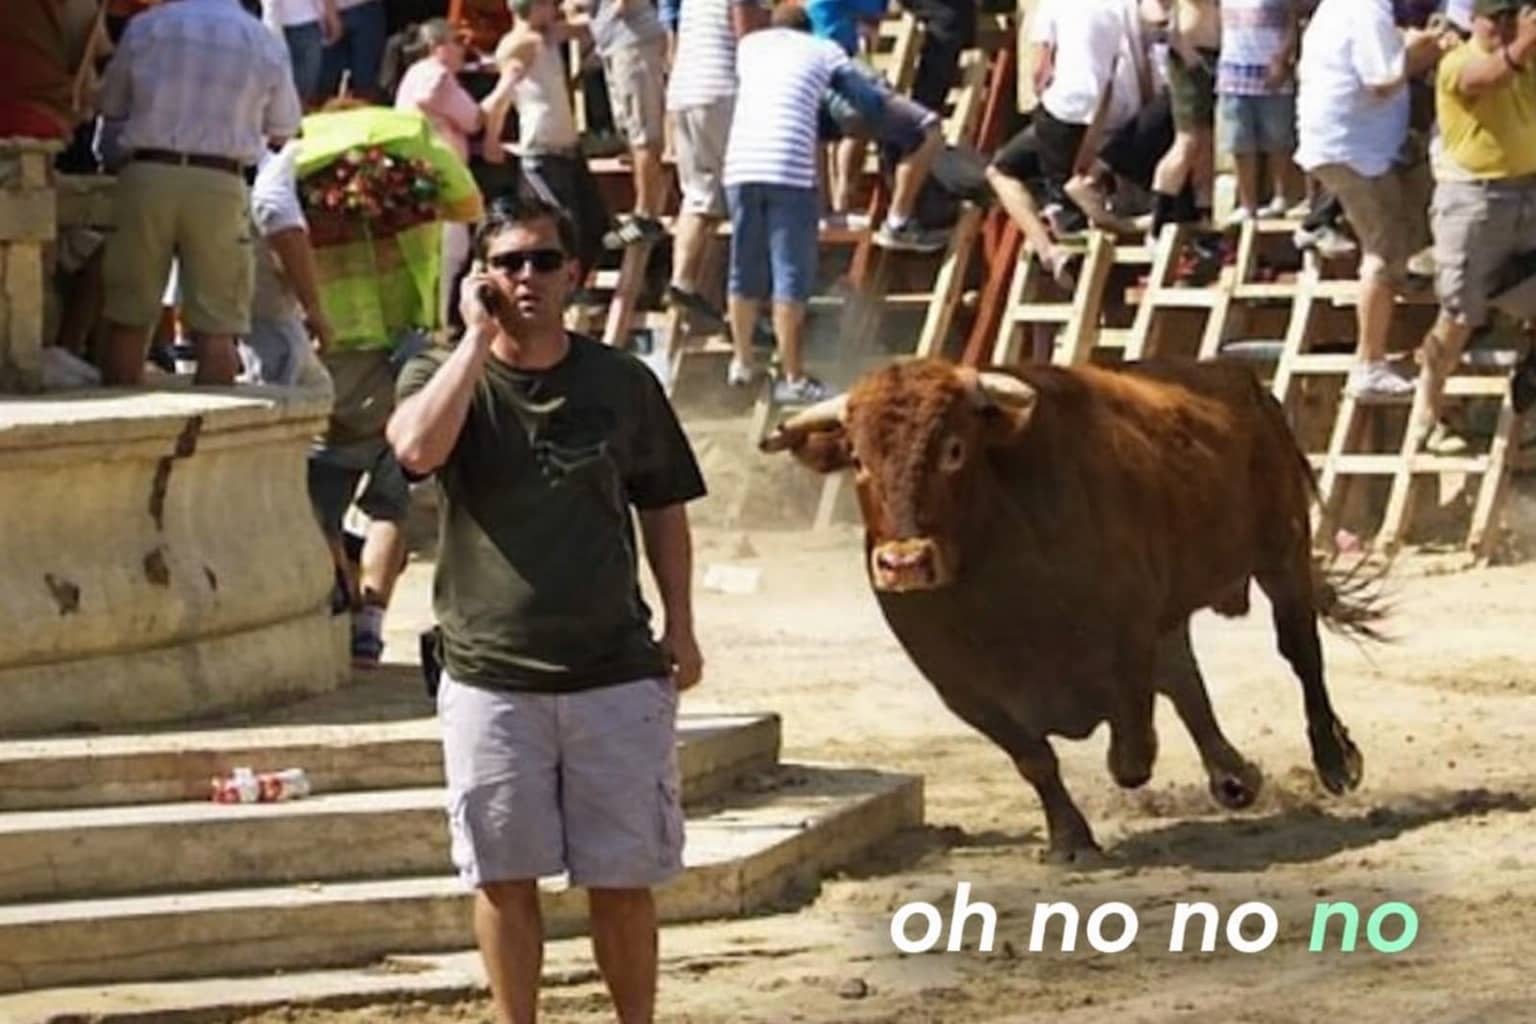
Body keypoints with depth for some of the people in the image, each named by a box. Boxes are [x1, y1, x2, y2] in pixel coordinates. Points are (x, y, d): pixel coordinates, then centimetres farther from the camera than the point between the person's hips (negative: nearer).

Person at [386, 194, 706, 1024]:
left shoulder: (622, 383, 4)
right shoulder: (443, 374, 0)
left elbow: (661, 509, 13)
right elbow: (417, 448, -23)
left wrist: (680, 629, 7)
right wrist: (479, 336, -15)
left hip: (617, 673, 1)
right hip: (489, 675, 0)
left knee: (621, 878, 5)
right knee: (505, 875, 6)